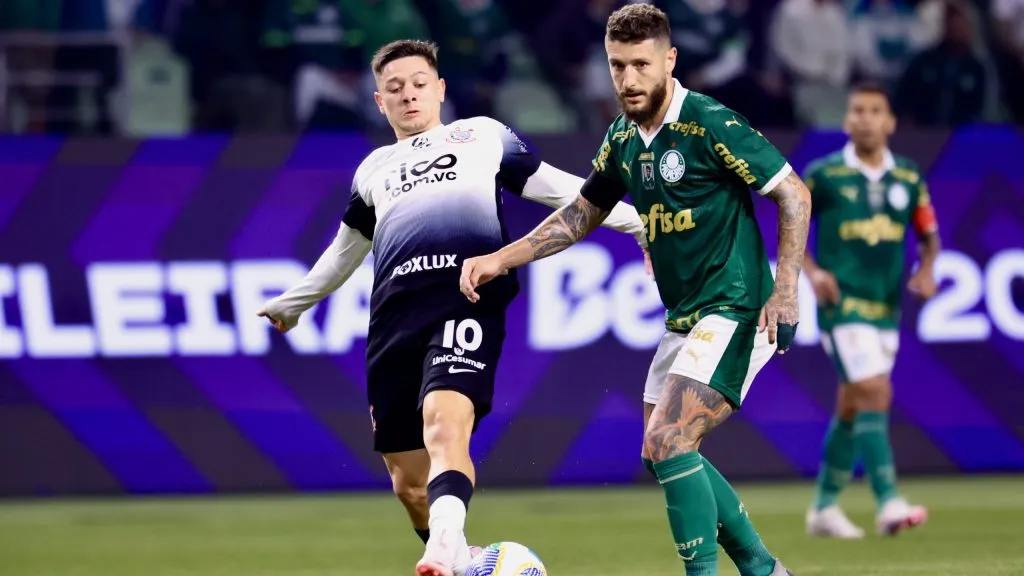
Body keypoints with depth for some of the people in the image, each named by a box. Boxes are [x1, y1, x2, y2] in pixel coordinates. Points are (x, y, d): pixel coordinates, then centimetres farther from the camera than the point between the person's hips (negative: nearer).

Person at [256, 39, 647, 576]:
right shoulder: (373, 169, 31)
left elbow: (559, 189, 23)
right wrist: (290, 304, 53)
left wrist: (638, 220, 14)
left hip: (468, 293, -5)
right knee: (408, 481, -1)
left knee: (445, 425, -32)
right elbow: (345, 249, 44)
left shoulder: (484, 135, 23)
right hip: (394, 311, 5)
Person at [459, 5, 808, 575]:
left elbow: (794, 194, -13)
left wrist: (786, 290, -19)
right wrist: (500, 260, 12)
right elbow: (580, 215, 21)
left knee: (669, 443, -19)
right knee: (664, 453, 12)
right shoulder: (622, 139, 7)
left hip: (733, 313, -9)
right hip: (684, 318, 9)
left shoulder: (712, 125, -16)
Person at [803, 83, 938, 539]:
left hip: (886, 307, 5)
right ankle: (889, 504, -23)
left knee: (852, 407, 12)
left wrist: (927, 271, -2)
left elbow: (929, 235, 17)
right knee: (874, 392, -19)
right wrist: (812, 271, -10)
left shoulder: (909, 180, 7)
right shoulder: (823, 175, -4)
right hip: (843, 302, -5)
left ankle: (824, 508, 23)